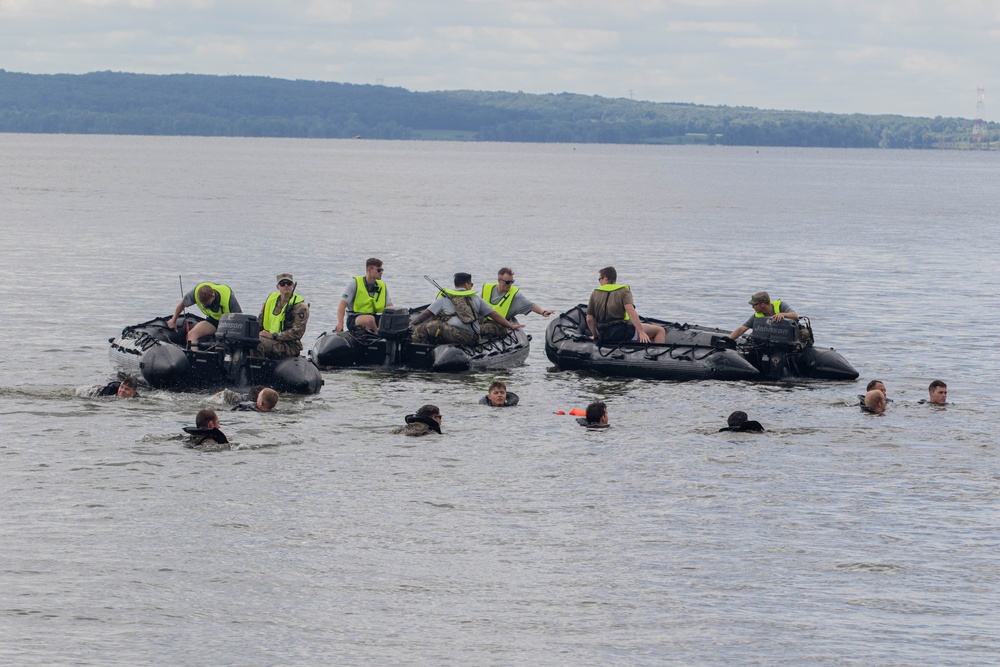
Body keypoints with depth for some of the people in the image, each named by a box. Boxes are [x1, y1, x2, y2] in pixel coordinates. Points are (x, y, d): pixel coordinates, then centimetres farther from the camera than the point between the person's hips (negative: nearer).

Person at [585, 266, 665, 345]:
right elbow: (631, 311, -16)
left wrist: (596, 336, 22)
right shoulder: (623, 291, 1)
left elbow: (589, 319, 7)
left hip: (604, 336, 5)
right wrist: (641, 332, -20)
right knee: (660, 330, -1)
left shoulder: (595, 293, 11)